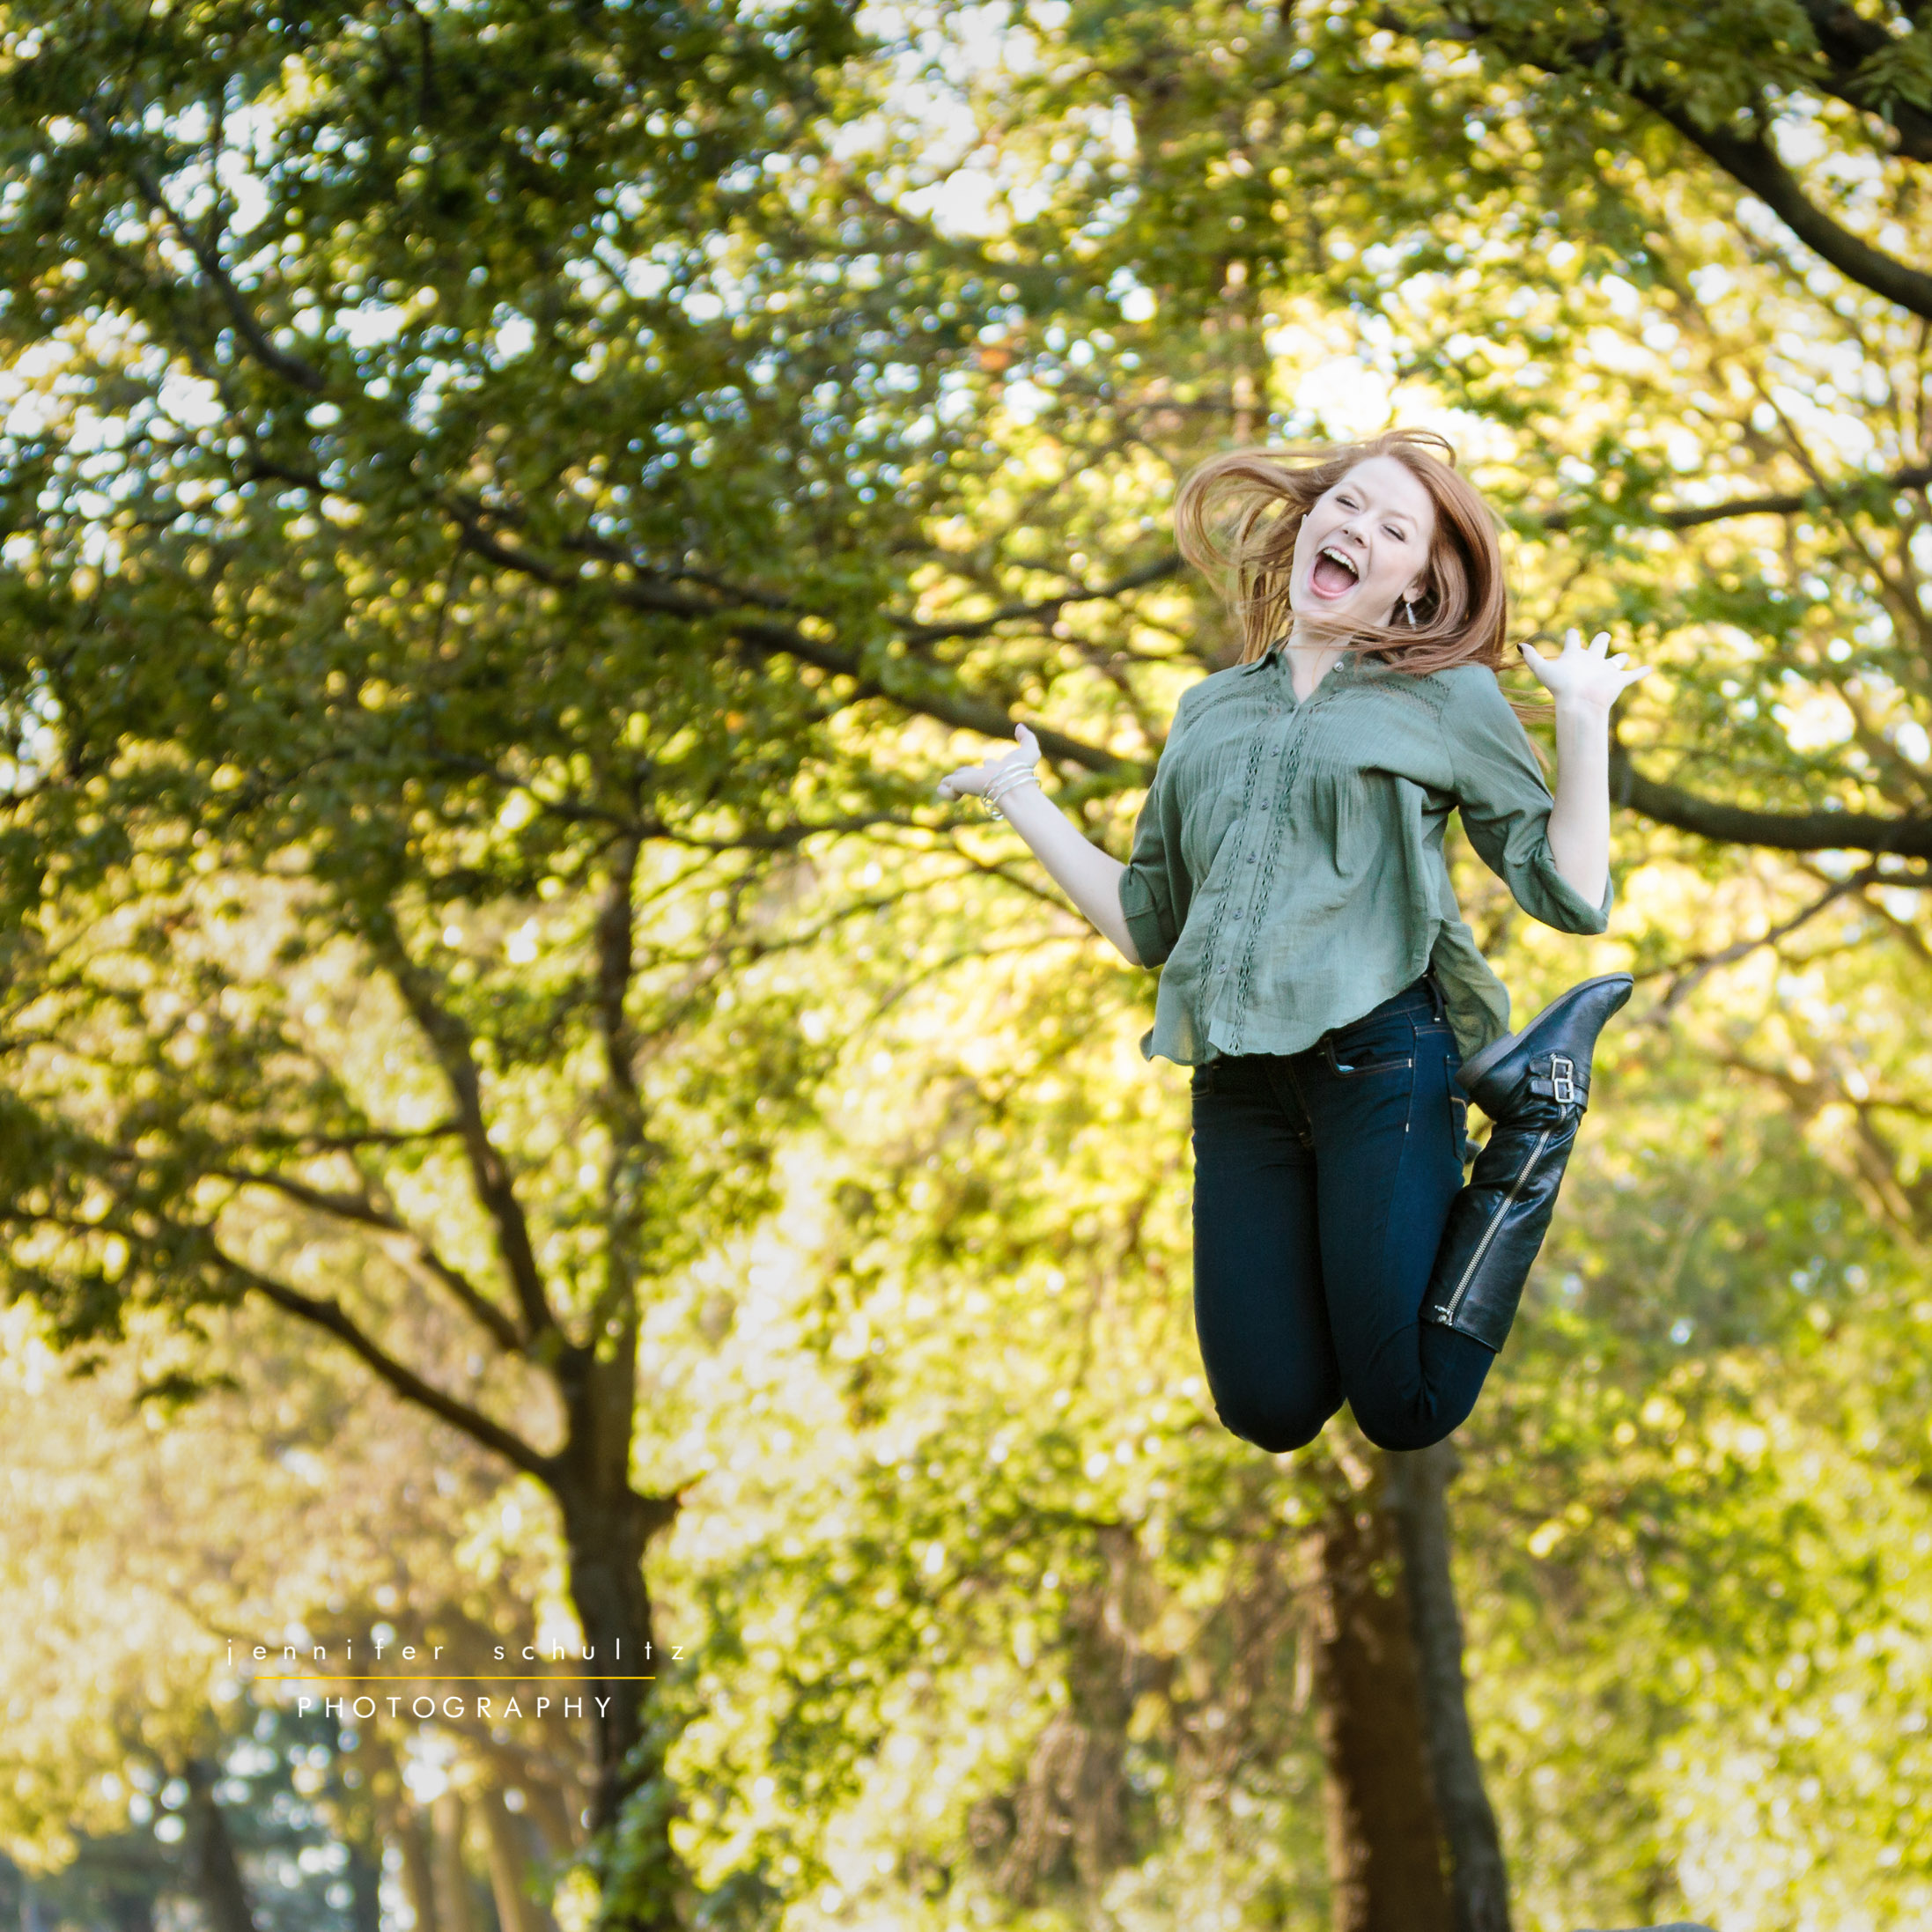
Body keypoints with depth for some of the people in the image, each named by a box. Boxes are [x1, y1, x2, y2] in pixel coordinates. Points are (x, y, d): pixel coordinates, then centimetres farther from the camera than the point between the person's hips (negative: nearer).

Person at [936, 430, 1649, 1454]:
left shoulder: (1449, 698, 7)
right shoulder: (1211, 711, 19)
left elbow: (1570, 896, 4)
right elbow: (1146, 924, 20)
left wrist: (1583, 719, -4)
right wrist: (1023, 799, 17)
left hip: (1381, 1060, -4)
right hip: (1239, 1089, 4)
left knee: (1406, 1413, -6)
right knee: (1269, 1416, -3)